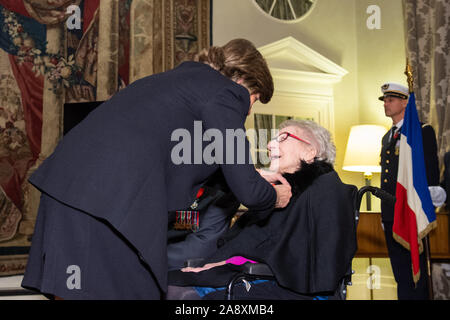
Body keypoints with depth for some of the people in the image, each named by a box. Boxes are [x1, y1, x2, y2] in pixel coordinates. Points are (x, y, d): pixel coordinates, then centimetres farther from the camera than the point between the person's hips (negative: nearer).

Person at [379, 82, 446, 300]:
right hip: (391, 216, 8)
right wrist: (385, 214, 18)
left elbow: (431, 173, -9)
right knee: (400, 275, 13)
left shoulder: (423, 131, -4)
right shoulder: (387, 137, 19)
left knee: (415, 274, -4)